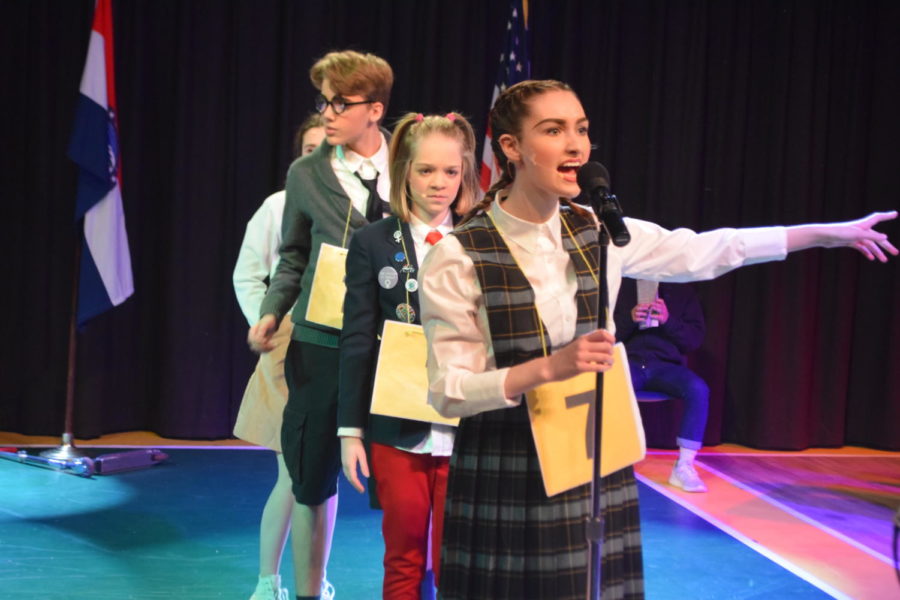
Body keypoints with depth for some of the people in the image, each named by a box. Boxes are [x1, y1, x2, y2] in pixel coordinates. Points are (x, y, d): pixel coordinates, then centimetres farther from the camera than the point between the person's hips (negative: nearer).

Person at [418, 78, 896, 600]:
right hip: (505, 481, -4)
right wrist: (549, 367, -28)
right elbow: (448, 392, -14)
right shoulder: (459, 257, -14)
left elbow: (703, 252, 11)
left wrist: (833, 232, 15)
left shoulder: (598, 234, 0)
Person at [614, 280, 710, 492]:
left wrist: (669, 321, -13)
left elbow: (695, 339, 5)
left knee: (698, 389, -31)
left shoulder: (683, 291, 11)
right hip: (629, 361, -1)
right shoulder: (623, 286, 10)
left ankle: (683, 467, -24)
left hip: (666, 365, 1)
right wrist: (629, 319, -13)